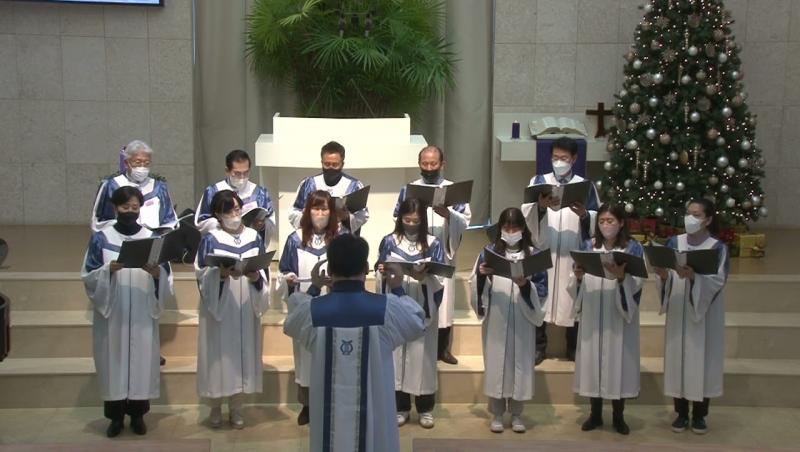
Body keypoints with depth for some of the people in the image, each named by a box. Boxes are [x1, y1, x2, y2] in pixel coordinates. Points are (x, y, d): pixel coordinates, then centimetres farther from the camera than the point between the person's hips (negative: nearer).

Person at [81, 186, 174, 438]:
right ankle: (115, 417, 13)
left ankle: (137, 415, 15)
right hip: (111, 313, -1)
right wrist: (108, 269, -20)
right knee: (113, 361, 2)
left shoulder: (152, 237, 5)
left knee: (141, 360, 2)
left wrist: (157, 273, -19)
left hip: (142, 313, 1)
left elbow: (166, 276, 3)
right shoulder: (101, 238, 2)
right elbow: (89, 276, -2)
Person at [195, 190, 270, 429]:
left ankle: (236, 408, 19)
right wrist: (221, 274, -23)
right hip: (218, 307, -3)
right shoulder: (210, 239, -3)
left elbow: (264, 272, 7)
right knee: (219, 355, 1)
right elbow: (202, 274, -6)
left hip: (246, 308, 3)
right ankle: (216, 408, 17)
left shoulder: (254, 237, 6)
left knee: (243, 355, 6)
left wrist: (256, 277, -14)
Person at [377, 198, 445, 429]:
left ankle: (425, 409, 16)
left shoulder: (433, 244, 1)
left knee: (422, 356, 4)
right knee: (397, 355, 5)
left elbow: (439, 279, -4)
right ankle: (401, 408, 17)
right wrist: (383, 273, -18)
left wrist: (424, 277, -23)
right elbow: (380, 274, 4)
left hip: (423, 309, -1)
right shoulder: (389, 242, 3)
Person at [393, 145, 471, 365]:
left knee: (443, 300, 3)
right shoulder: (409, 189, 8)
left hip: (443, 253, 0)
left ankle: (443, 348, 13)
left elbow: (465, 221, -1)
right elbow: (397, 219, 4)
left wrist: (448, 214, -19)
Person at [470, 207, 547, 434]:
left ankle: (516, 414, 17)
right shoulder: (489, 251, 4)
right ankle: (497, 414, 14)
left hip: (522, 320, 0)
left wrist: (525, 285, -18)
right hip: (495, 319, 0)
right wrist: (481, 274, -18)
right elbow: (476, 284, 3)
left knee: (520, 363, 5)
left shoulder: (534, 254, 3)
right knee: (496, 363, 3)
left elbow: (542, 289, 0)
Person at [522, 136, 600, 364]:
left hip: (574, 252, 0)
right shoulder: (539, 181, 7)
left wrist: (584, 214, -20)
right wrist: (540, 205, -28)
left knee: (573, 297, 5)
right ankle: (539, 346, 11)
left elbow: (598, 218, 1)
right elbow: (526, 213, -7)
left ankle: (574, 348, 17)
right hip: (543, 249, 0)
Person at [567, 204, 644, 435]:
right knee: (592, 360, 5)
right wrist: (577, 276, -16)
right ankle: (595, 414, 18)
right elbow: (577, 283, 5)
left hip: (619, 316, -2)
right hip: (592, 316, 2)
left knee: (618, 362, 2)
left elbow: (636, 284, -8)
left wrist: (622, 277, -27)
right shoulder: (588, 246, 6)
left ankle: (618, 417, 15)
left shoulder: (634, 248, -1)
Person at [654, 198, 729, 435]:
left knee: (702, 360, 2)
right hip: (678, 313, 2)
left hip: (705, 315, -2)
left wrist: (693, 276, -34)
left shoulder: (717, 248, -4)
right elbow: (667, 280, 0)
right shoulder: (674, 243, 5)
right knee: (678, 358, 5)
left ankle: (699, 415, 14)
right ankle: (681, 413, 16)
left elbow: (717, 281, -17)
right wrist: (663, 275, -23)